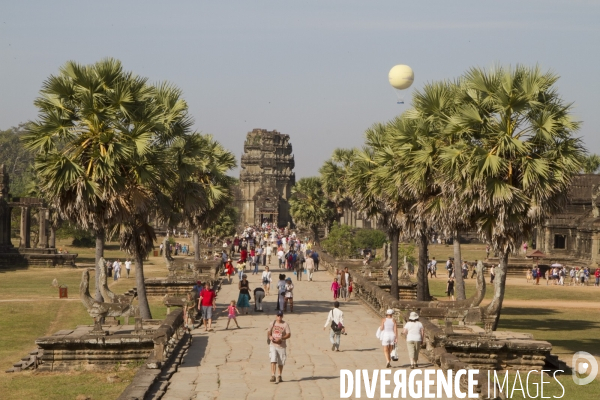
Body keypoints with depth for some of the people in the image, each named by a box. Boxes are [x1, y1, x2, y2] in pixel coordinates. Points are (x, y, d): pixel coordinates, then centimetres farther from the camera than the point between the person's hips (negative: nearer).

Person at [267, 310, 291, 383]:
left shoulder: (285, 324, -2)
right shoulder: (273, 323, 8)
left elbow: (289, 335, -7)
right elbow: (268, 332, 13)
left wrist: (281, 338, -21)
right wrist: (270, 337, -10)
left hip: (281, 345, -1)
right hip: (273, 345, 1)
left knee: (281, 362, 8)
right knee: (273, 360, -14)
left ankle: (279, 376, 25)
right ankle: (273, 376, -20)